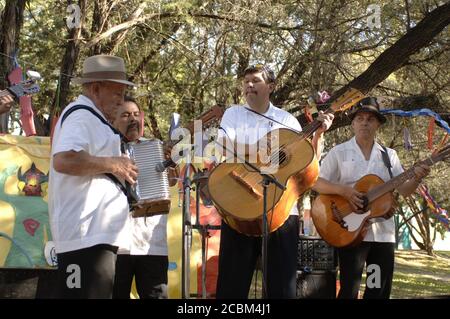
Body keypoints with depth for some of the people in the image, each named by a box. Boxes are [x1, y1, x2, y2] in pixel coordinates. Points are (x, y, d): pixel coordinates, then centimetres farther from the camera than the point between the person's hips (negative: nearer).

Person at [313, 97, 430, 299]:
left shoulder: (389, 155, 12)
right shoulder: (339, 152, 2)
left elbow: (402, 191, 9)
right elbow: (317, 184, -3)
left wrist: (416, 179, -11)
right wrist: (343, 190, -18)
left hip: (383, 232, 4)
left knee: (381, 289, 6)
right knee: (350, 289, -8)